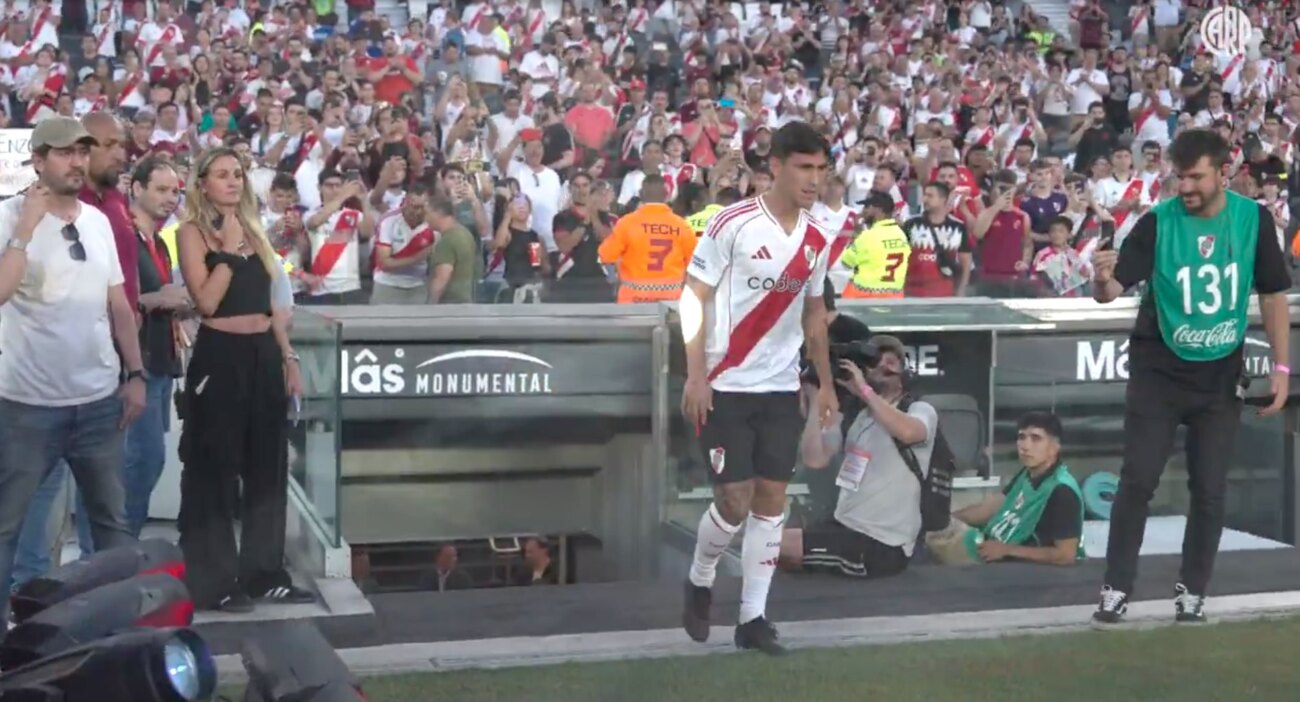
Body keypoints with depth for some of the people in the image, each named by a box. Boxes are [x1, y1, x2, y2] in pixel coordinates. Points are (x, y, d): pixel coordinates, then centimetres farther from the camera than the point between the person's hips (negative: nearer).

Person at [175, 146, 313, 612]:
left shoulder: (254, 229, 14)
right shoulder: (192, 232, -5)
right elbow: (206, 301, -18)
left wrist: (289, 358, 11)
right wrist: (228, 248, -16)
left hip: (264, 355, 7)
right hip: (220, 356, -7)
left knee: (267, 467, 10)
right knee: (215, 470, 0)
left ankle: (265, 573, 19)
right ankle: (214, 582, 6)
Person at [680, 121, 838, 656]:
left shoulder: (817, 239, 7)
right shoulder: (732, 225, -12)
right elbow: (693, 299, -10)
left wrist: (825, 383, 16)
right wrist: (695, 377, -16)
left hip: (781, 388, 5)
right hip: (727, 386, -5)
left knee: (771, 499, 3)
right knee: (735, 500, -5)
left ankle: (753, 617, 12)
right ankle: (699, 584, 23)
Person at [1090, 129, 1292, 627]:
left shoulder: (1254, 219, -5)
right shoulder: (1157, 222, -12)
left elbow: (1273, 294, 4)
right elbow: (1113, 290, -19)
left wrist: (1281, 366, 1)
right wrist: (1103, 281, -43)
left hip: (1221, 377, 2)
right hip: (1157, 372, -2)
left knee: (1210, 490, 7)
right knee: (1137, 481, -3)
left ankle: (1193, 592, 20)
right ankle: (1117, 590, 6)